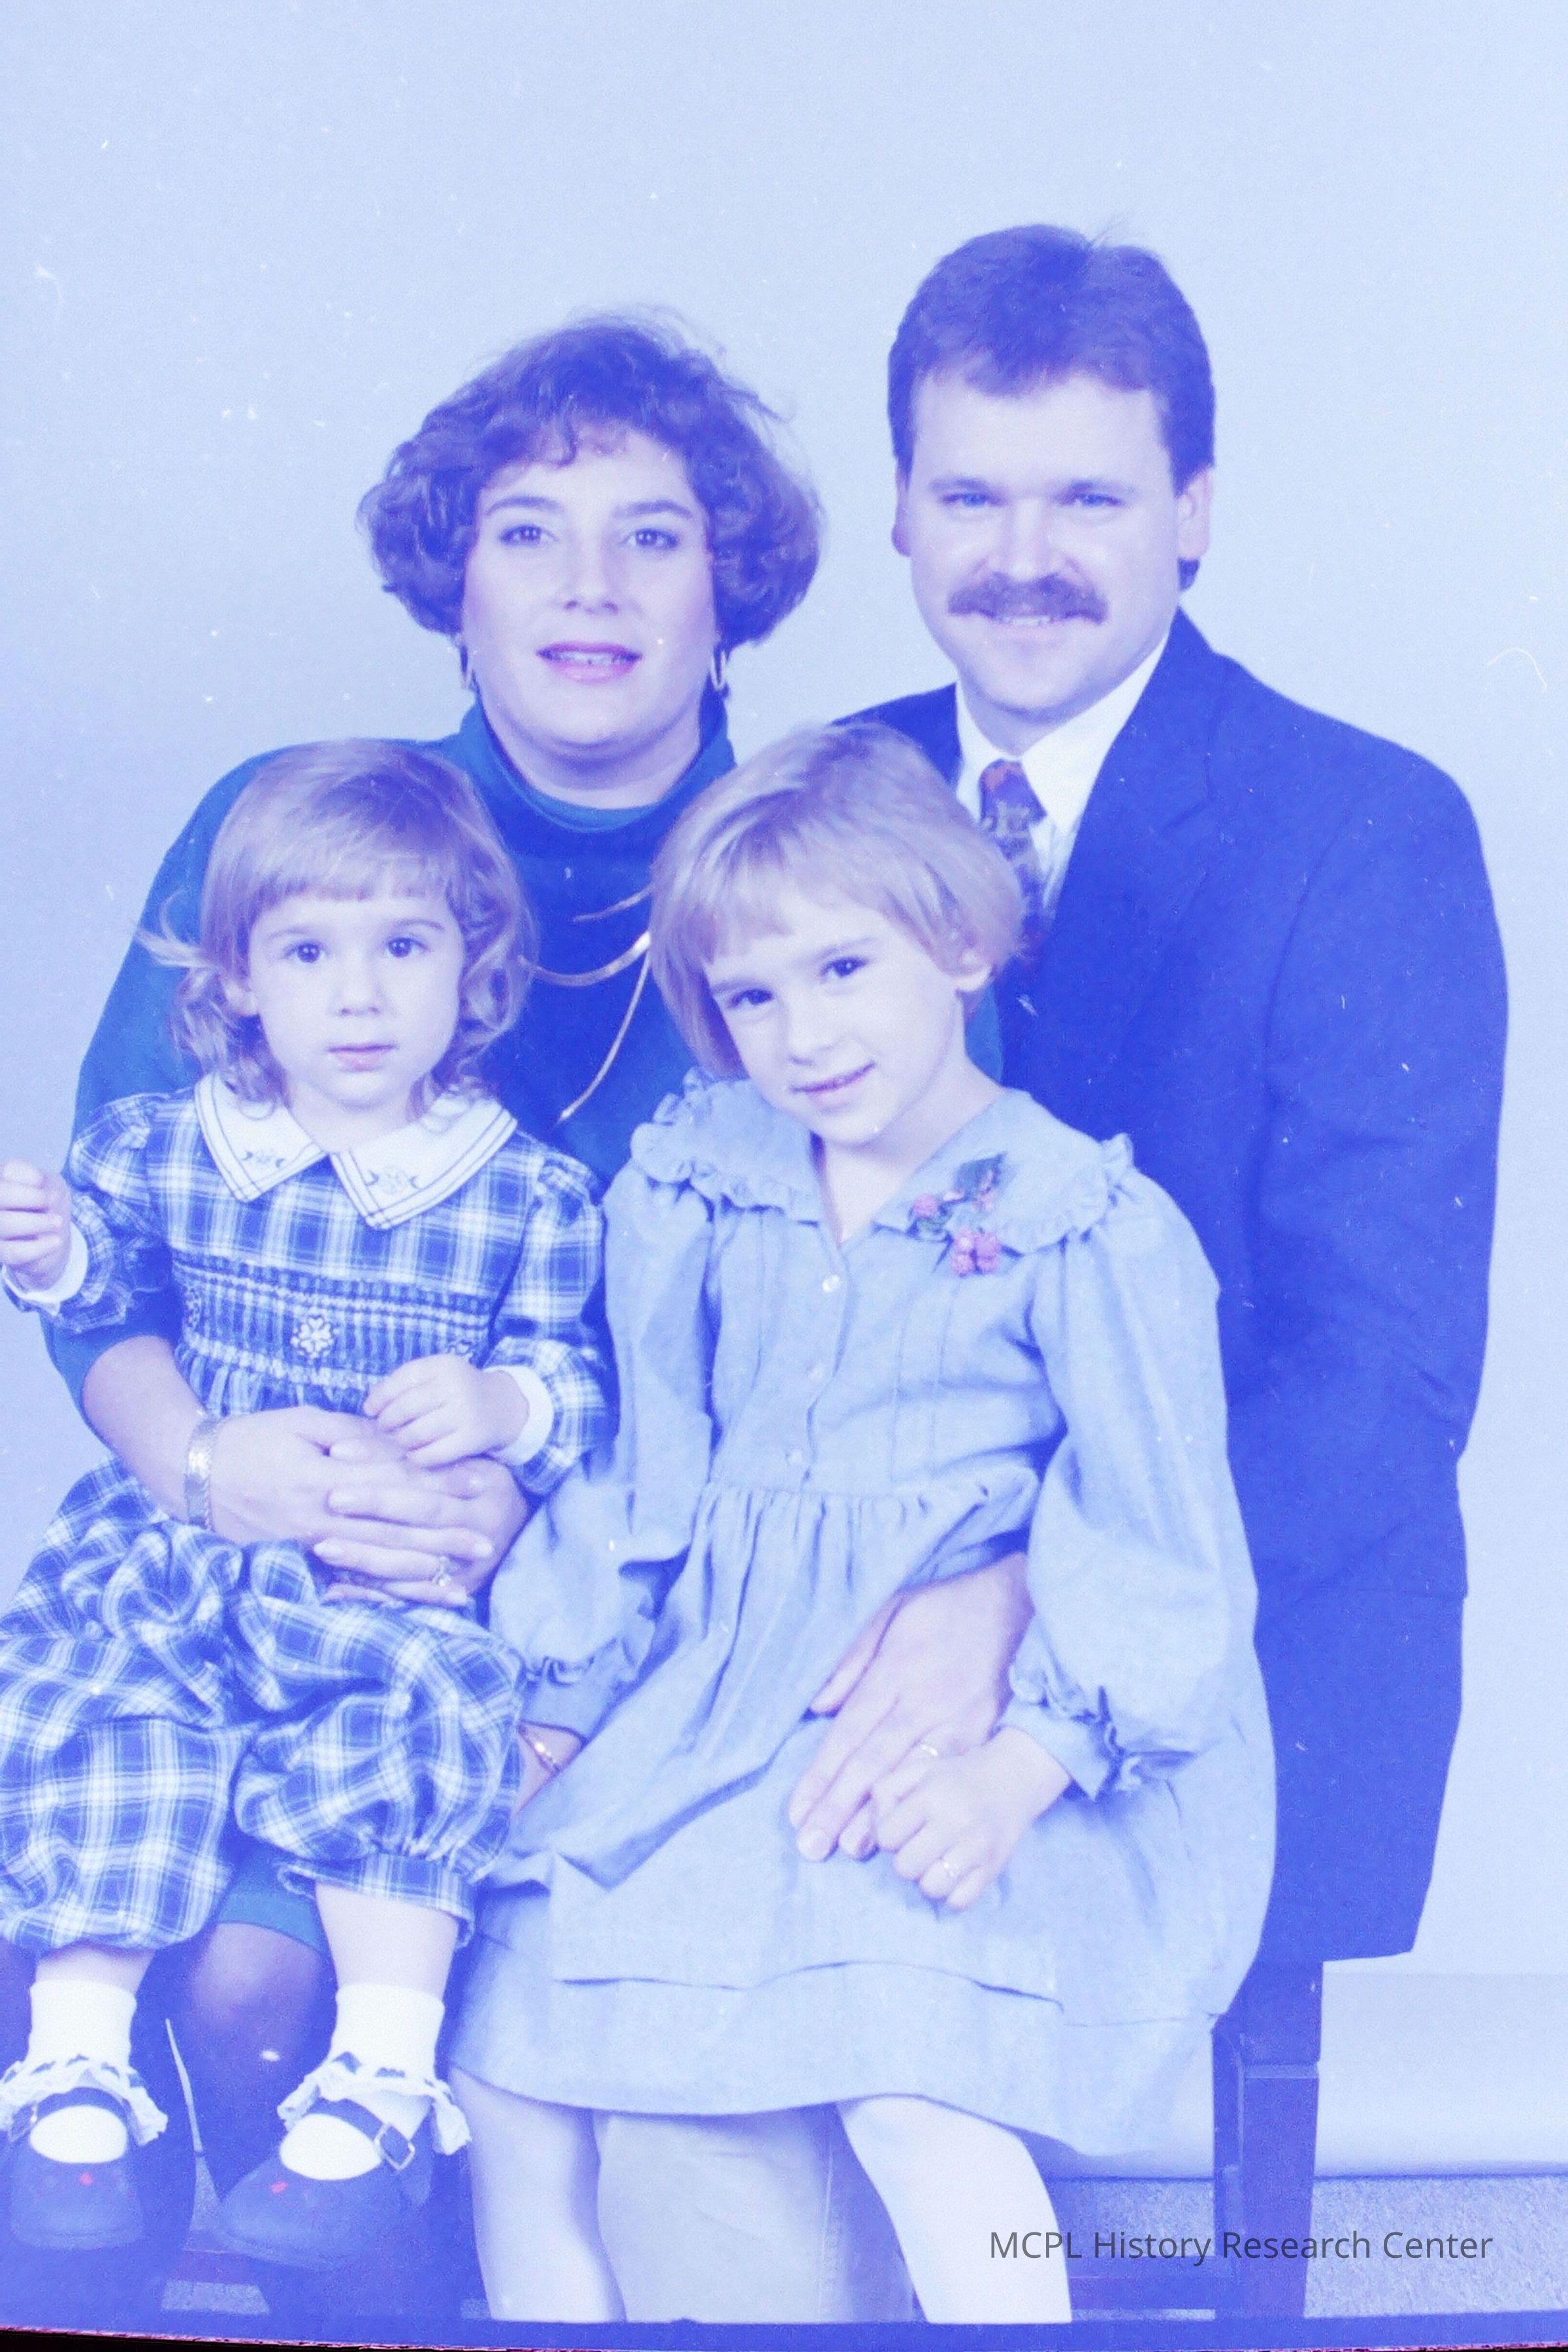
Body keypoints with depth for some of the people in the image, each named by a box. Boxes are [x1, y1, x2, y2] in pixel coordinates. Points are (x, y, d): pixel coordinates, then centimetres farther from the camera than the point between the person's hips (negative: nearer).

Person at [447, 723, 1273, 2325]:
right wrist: (554, 1708, 8)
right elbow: (643, 1478, 14)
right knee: (500, 2029, -3)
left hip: (974, 1720, -5)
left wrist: (1023, 1770, -17)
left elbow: (1154, 1551, -5)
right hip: (711, 1705, 5)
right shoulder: (687, 1190, 8)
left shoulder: (1093, 1228, -5)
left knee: (904, 2078, -26)